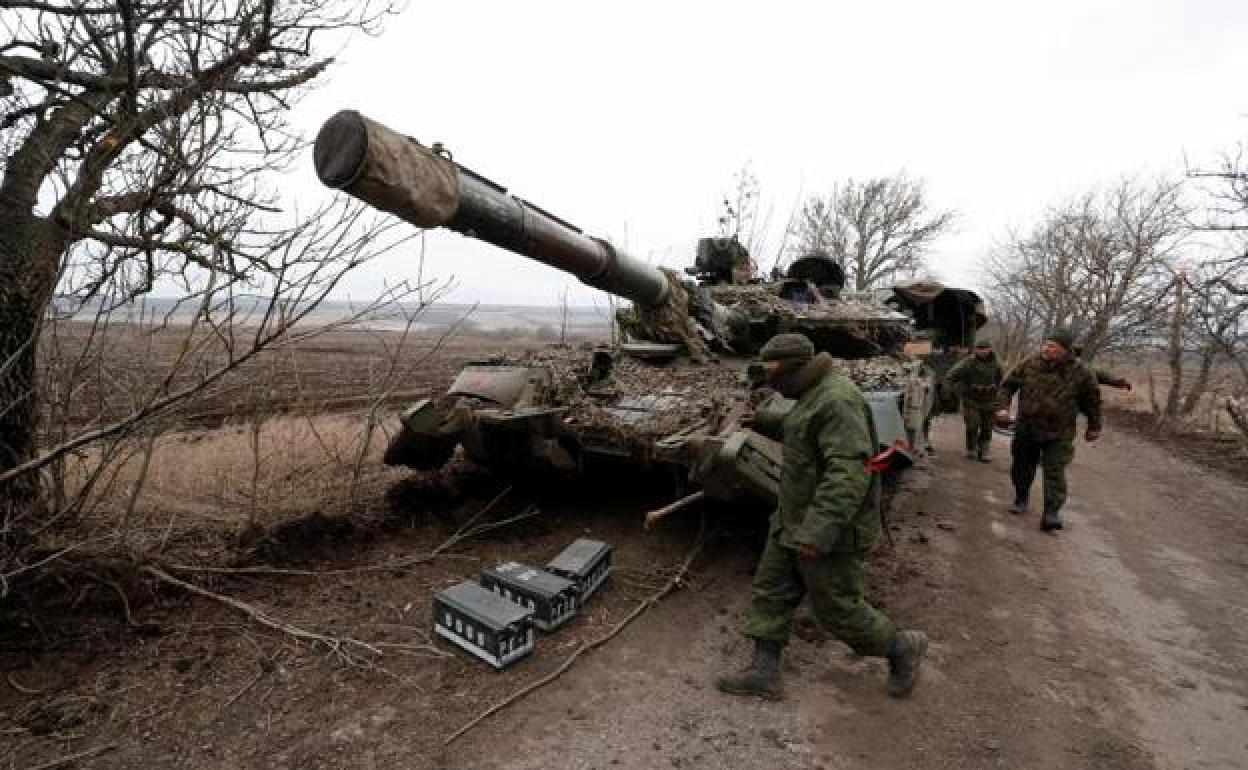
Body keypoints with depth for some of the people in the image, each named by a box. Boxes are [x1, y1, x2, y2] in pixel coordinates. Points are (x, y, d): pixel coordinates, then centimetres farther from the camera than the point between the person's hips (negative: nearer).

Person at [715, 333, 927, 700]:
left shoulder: (837, 400, -25)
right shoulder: (812, 396, 7)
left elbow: (850, 471, -32)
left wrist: (818, 530, -36)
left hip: (828, 531, -10)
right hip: (792, 523, 10)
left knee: (838, 609, 6)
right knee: (769, 591, 12)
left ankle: (903, 648, 31)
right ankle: (765, 672, 23)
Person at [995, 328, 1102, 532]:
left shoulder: (1080, 373, -6)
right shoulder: (1029, 364, -3)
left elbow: (1092, 399, 8)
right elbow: (1008, 385, 8)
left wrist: (1094, 426, 13)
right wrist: (1003, 406, -5)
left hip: (1059, 434, -3)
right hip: (1026, 429, 3)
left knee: (1055, 471, -9)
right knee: (1022, 467, 14)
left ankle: (1052, 513, -7)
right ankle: (1021, 499, 34)